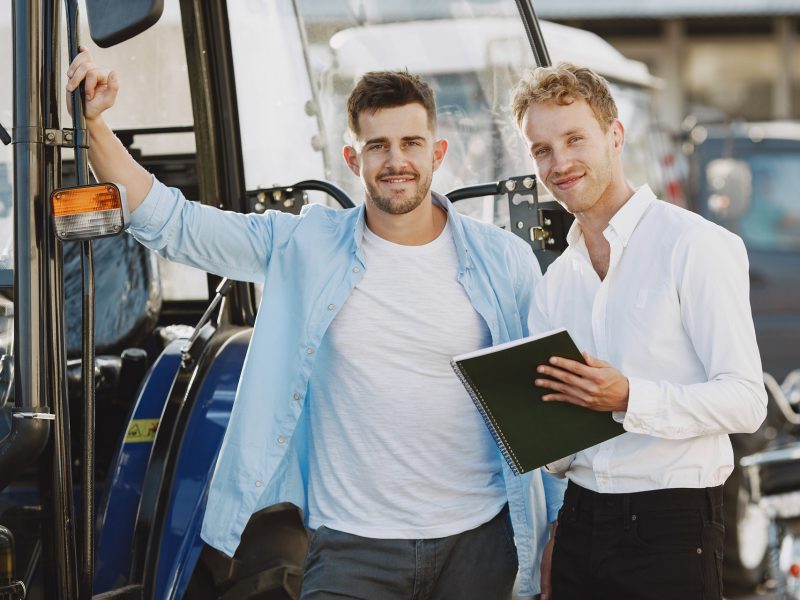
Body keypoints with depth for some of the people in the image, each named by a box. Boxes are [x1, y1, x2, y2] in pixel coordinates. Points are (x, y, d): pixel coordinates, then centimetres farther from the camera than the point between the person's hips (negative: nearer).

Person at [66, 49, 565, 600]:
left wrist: (554, 538, 8)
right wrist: (93, 122, -14)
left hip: (477, 545, 1)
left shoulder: (504, 260, 1)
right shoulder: (304, 248, 0)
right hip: (353, 547, -1)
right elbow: (168, 222, -3)